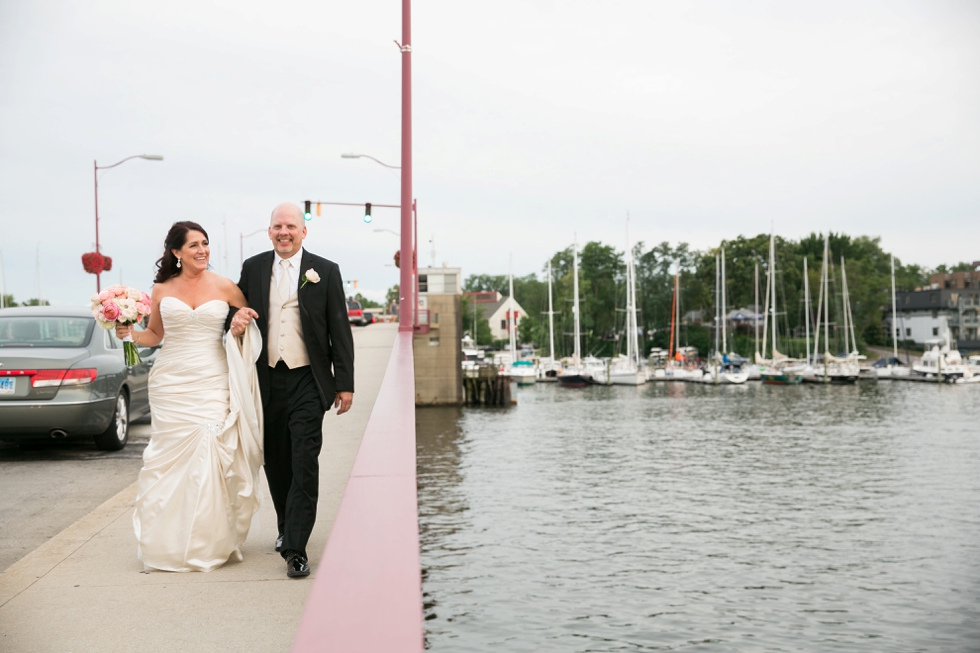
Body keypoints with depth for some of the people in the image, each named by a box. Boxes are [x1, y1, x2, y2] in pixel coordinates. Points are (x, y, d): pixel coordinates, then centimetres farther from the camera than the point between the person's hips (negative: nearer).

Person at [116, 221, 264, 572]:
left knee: (209, 457, -8)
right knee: (171, 459, 1)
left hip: (212, 382, -1)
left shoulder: (224, 287, 2)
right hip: (171, 381, 2)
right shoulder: (162, 289, 7)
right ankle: (170, 542, 16)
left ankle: (209, 543, 5)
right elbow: (154, 334, 18)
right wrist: (130, 334, -1)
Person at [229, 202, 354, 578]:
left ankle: (295, 548, -5)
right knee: (275, 463, 14)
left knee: (304, 465, -8)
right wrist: (236, 318, -8)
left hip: (307, 382, -3)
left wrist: (345, 384, -3)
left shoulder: (325, 272, 0)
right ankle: (286, 527, 35)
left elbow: (340, 332, 0)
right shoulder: (252, 268, 8)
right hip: (267, 381, 4)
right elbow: (237, 308, 18)